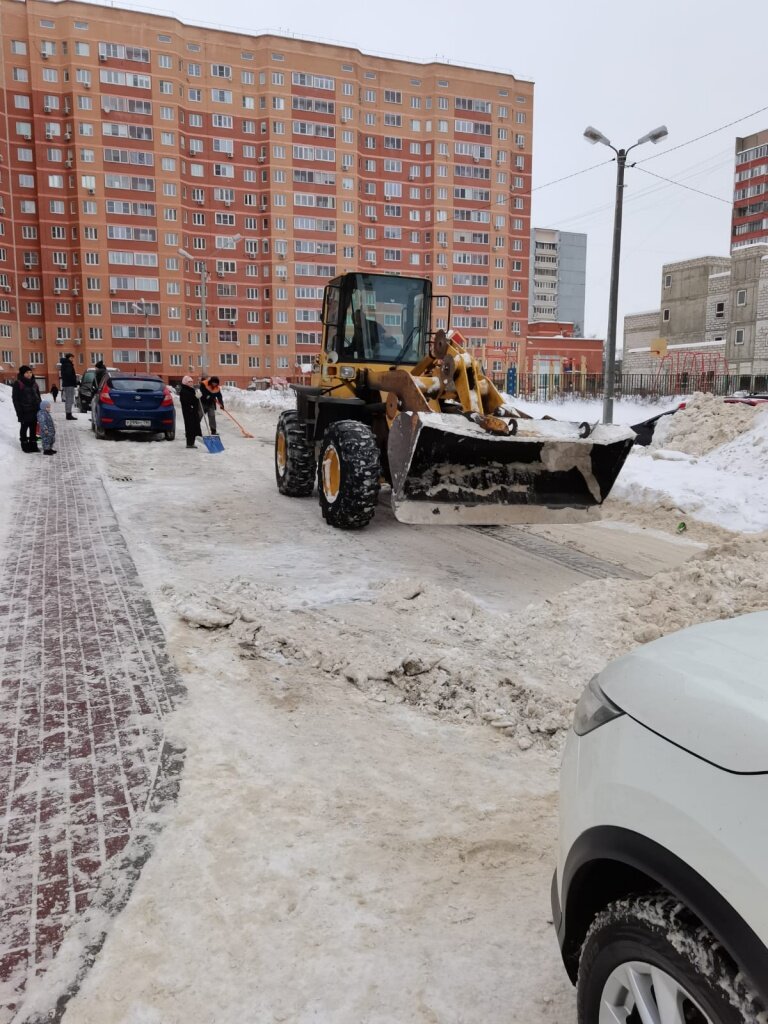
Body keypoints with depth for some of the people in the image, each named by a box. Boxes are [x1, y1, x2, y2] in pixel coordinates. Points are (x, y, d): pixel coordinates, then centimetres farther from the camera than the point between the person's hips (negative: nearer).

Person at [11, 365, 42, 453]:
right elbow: (16, 399, -9)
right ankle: (25, 445, 12)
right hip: (25, 411, -5)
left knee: (33, 428, 10)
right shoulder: (18, 384, -7)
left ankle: (33, 445, 18)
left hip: (34, 410, 5)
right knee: (24, 428, 4)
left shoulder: (34, 383, 11)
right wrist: (19, 412, -15)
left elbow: (38, 396, 18)